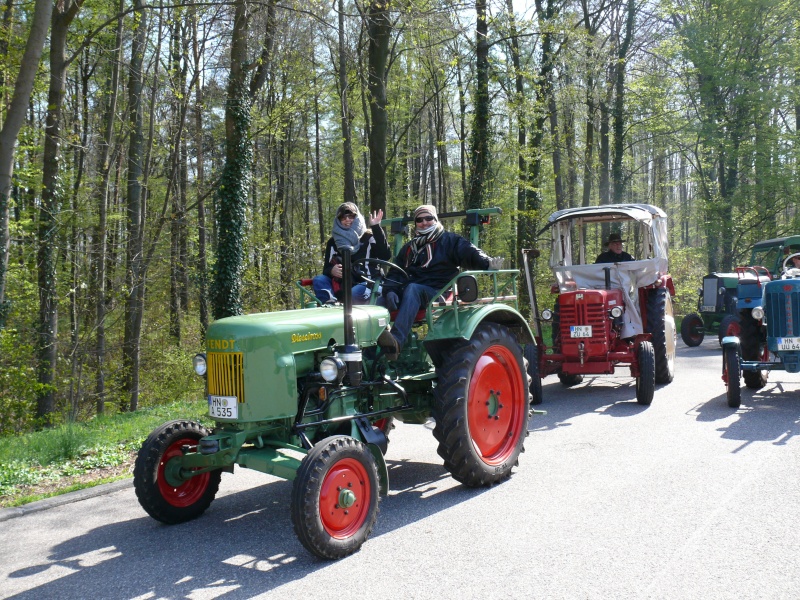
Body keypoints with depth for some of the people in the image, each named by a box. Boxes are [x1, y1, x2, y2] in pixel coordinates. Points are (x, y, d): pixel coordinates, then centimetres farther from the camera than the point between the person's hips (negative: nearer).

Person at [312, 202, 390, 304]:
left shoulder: (368, 238, 7)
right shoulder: (333, 242, 16)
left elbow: (385, 256, -10)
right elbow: (326, 269, 15)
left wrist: (376, 228, -14)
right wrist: (331, 271, -12)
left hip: (364, 285, -3)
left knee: (356, 293, -36)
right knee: (318, 280, -22)